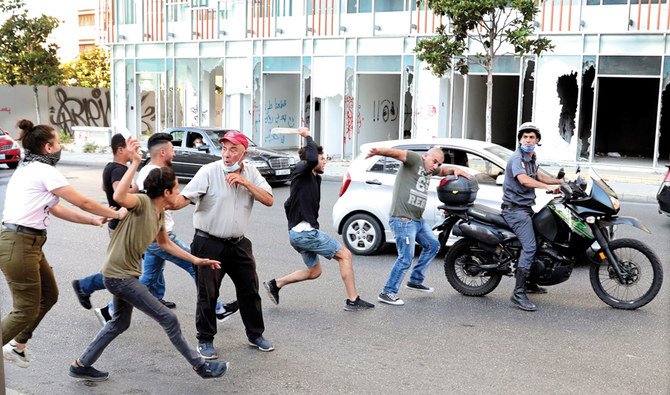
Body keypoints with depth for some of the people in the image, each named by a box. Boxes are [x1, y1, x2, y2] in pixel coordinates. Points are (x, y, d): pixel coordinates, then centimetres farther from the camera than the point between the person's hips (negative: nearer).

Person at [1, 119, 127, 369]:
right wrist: (115, 214, 5)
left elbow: (56, 209, 19)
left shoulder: (26, 170, 17)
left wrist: (94, 220, 19)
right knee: (26, 310, -2)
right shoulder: (44, 171, -12)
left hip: (27, 244, 10)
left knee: (49, 295, 19)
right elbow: (82, 202, -8)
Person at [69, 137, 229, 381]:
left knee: (120, 323, 26)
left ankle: (81, 366, 38)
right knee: (168, 319, -3)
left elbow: (165, 243, 20)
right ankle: (201, 367, 9)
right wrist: (135, 163, -46)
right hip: (119, 275, -10)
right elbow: (119, 197, -44)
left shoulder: (160, 214, 5)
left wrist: (196, 260, 19)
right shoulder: (143, 203, -21)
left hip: (126, 274, 10)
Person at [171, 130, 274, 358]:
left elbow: (269, 200, -5)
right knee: (207, 294, 3)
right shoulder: (209, 172, -13)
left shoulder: (251, 173, 3)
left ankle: (255, 335, 30)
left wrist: (246, 183, -16)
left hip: (238, 244, 5)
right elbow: (184, 198, -21)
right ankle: (205, 340, 20)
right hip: (210, 243, -4)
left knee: (250, 290, 13)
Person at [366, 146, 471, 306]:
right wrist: (378, 151, -47)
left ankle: (415, 281, 33)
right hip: (402, 219, -10)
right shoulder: (415, 159, -9)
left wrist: (455, 169, 13)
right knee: (406, 258, -11)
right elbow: (396, 153, -26)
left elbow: (443, 170, 36)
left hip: (418, 220, 10)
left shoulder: (430, 169, 17)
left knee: (433, 246, 22)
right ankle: (387, 293, 1)